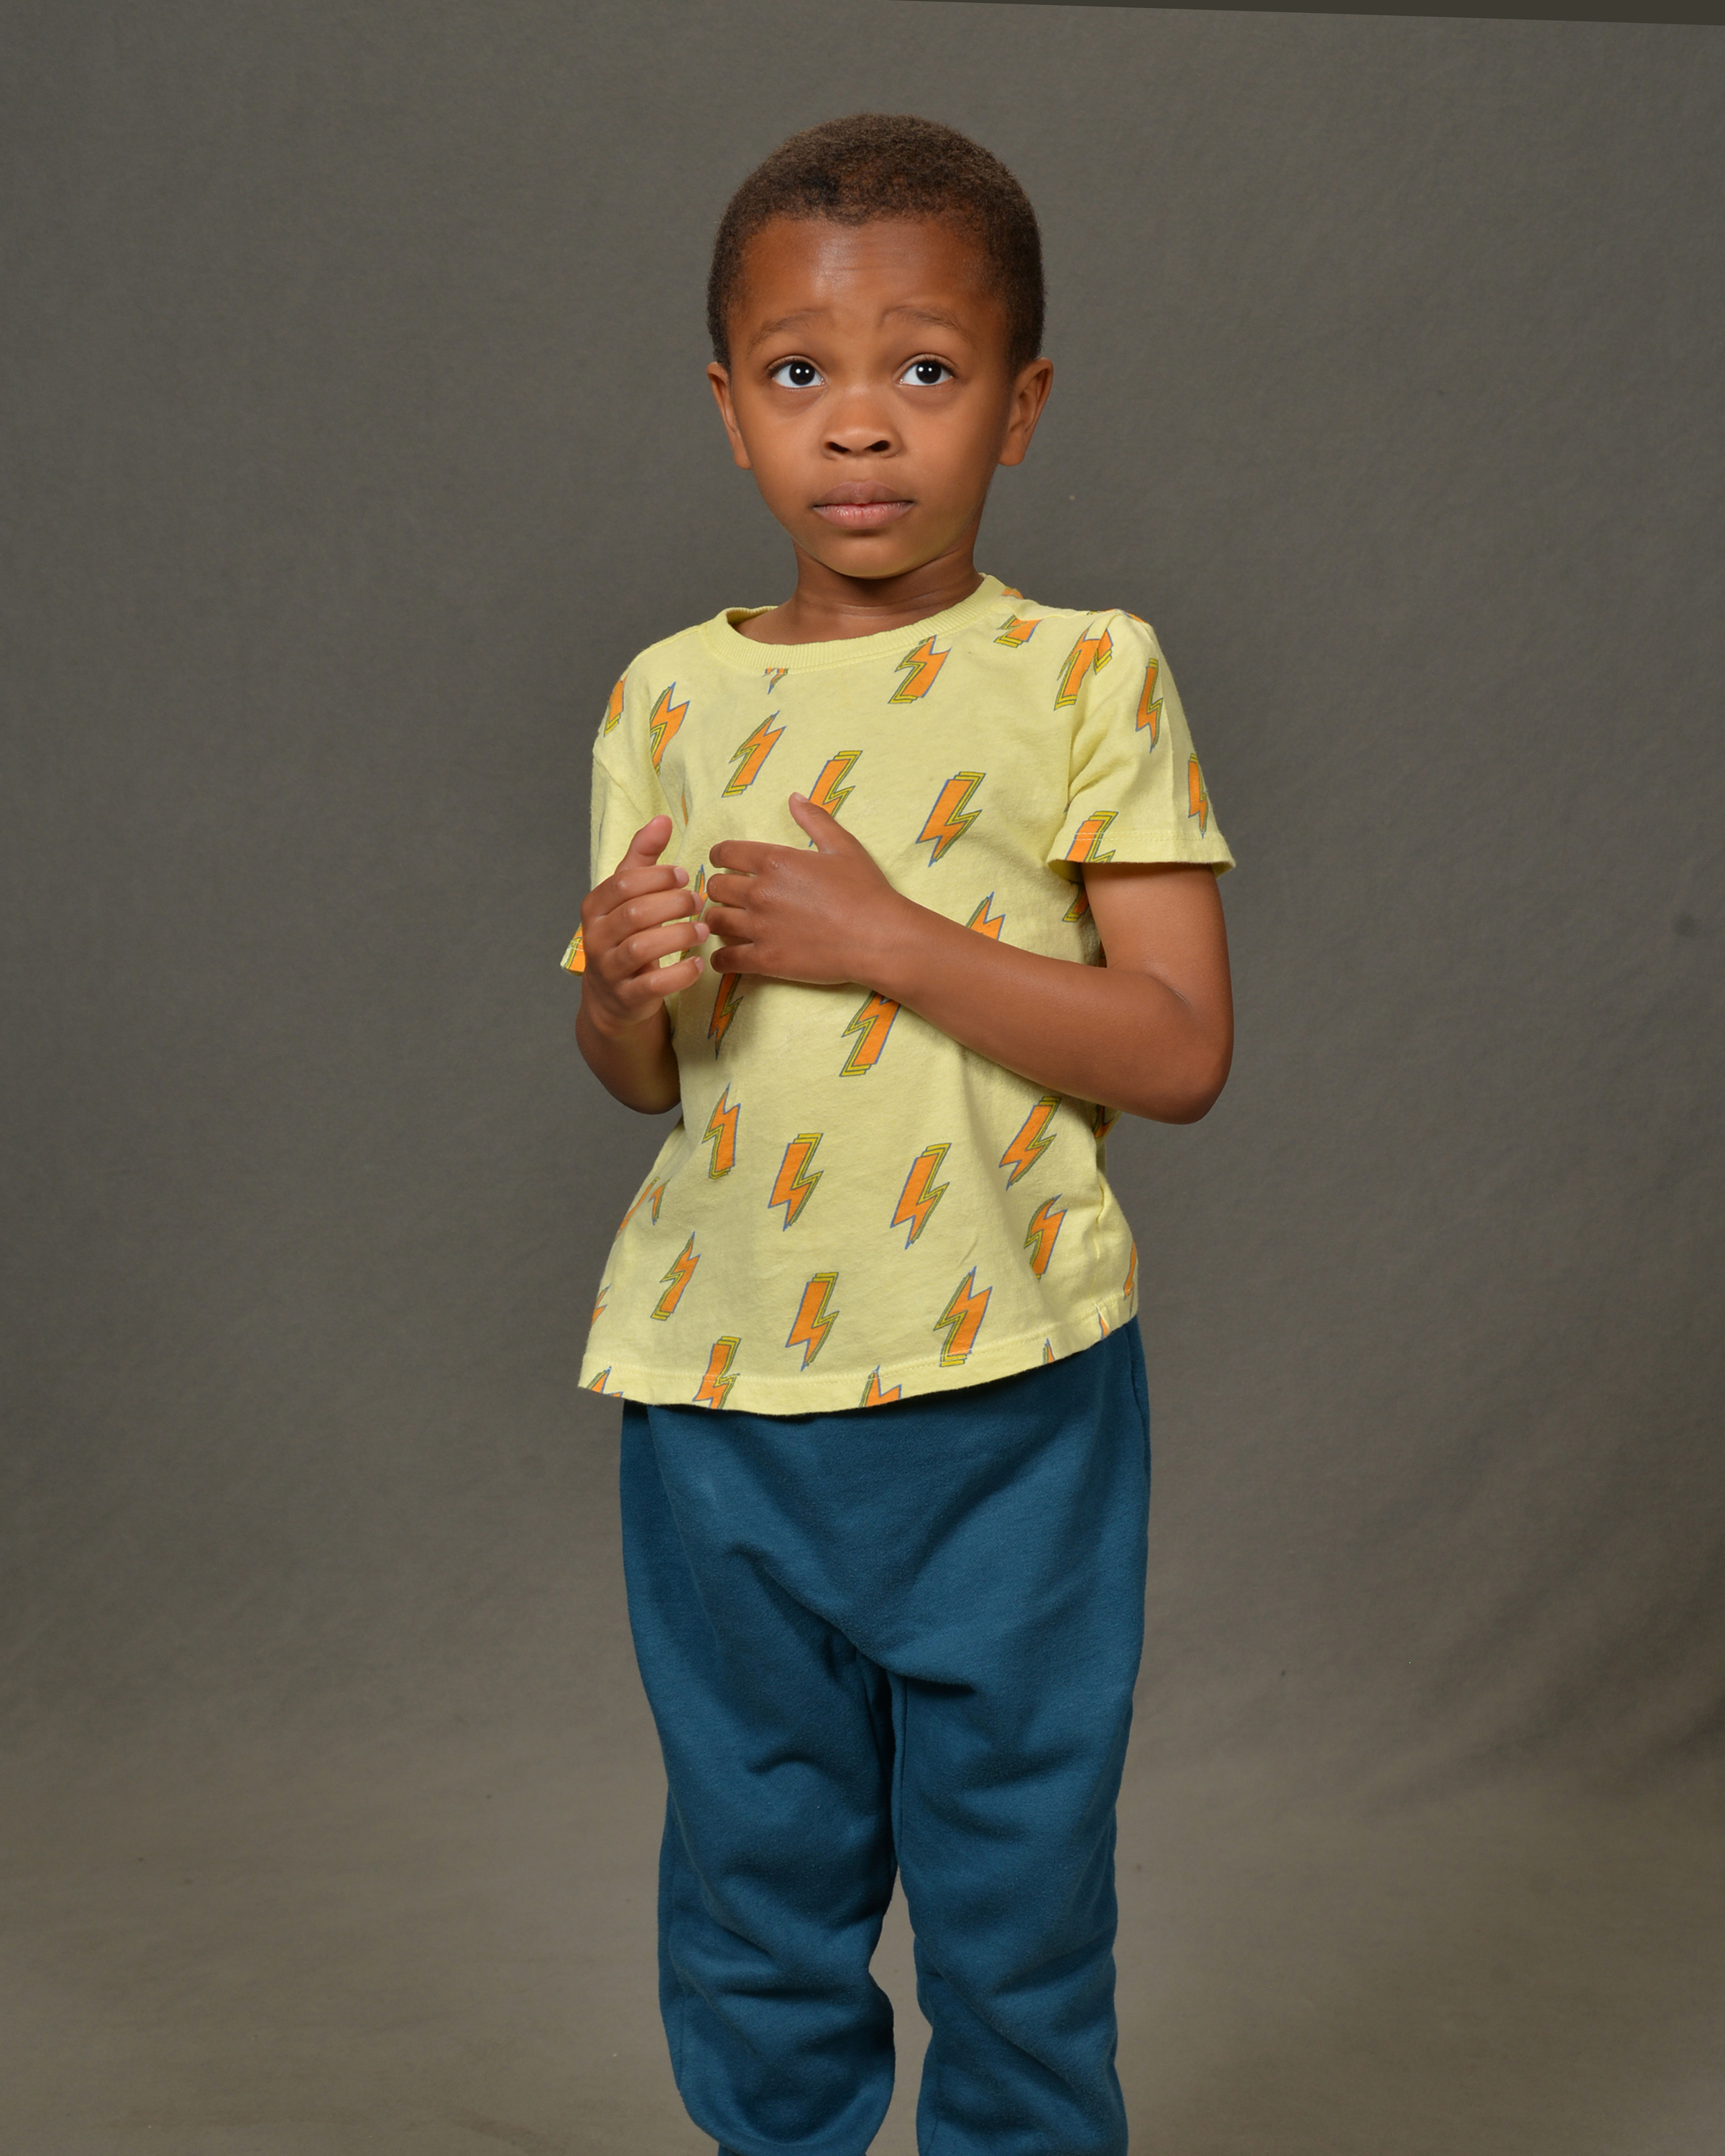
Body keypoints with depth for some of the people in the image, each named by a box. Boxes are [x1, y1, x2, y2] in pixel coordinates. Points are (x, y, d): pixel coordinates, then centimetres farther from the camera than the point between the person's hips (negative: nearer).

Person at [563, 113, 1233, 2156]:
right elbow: (636, 1075, 10)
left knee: (1017, 1898, 14)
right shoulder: (668, 698, 4)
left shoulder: (1086, 674, -6)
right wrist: (624, 989, -13)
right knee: (751, 1901, 19)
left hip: (1008, 1394, -3)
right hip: (719, 1391, 3)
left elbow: (1180, 1051, -12)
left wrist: (881, 936, -20)